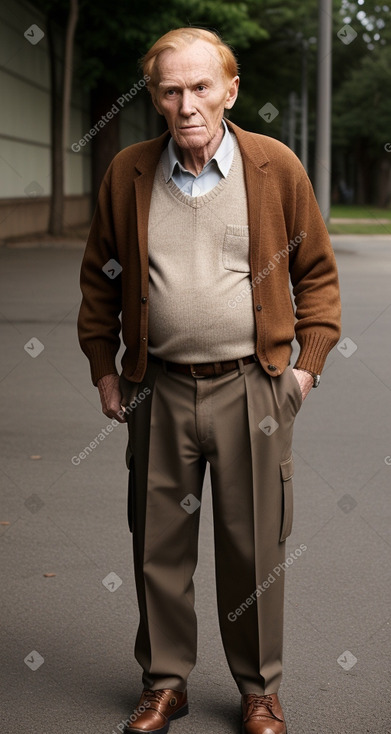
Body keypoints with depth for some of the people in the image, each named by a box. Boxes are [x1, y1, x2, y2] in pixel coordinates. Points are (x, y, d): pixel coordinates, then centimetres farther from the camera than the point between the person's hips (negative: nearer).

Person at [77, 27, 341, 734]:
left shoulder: (276, 166, -2)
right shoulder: (127, 173, 2)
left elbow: (318, 272, 7)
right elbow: (99, 277, 13)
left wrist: (310, 362, 1)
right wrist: (104, 369, 10)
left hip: (252, 387, -1)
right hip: (159, 390, 2)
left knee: (254, 549, 7)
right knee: (158, 545, 10)